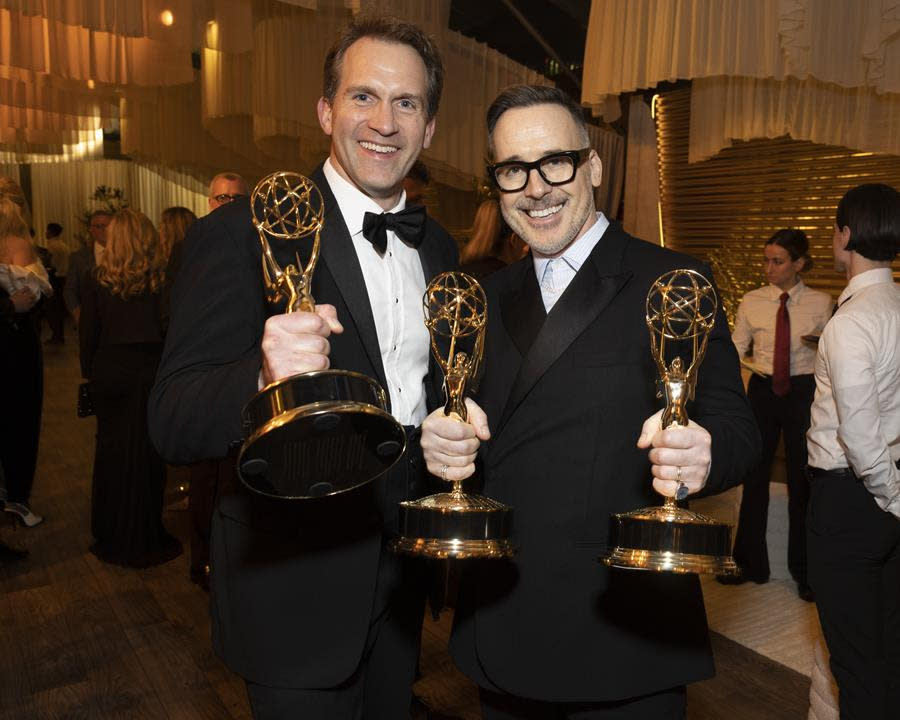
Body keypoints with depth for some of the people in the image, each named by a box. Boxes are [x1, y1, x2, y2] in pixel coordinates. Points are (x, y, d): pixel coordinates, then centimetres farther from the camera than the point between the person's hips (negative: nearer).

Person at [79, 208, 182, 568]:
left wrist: (90, 374, 9)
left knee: (111, 451, 14)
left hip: (110, 373, 1)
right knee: (147, 454, 9)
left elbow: (88, 334, -3)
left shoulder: (96, 279, -6)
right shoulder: (163, 277, -9)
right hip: (151, 373, -1)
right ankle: (143, 539, 18)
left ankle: (110, 537, 26)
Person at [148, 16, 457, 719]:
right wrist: (266, 380, -41)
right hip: (294, 583, -6)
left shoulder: (439, 248, 5)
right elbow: (174, 424, -21)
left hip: (403, 574, 6)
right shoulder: (241, 233, -15)